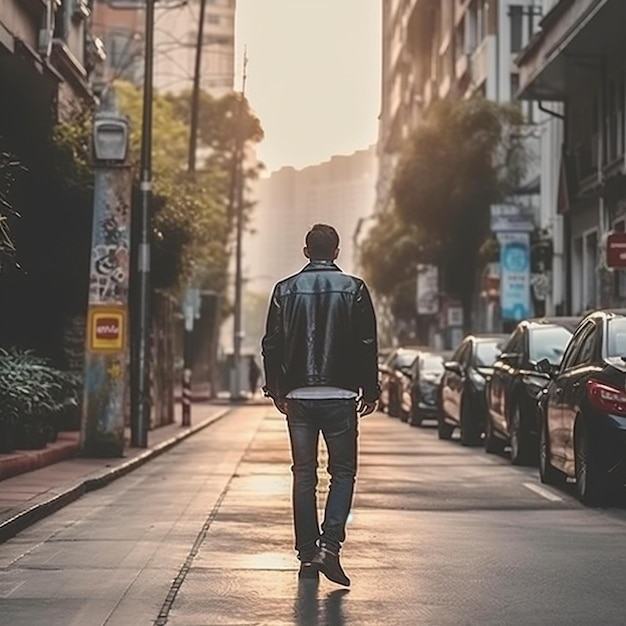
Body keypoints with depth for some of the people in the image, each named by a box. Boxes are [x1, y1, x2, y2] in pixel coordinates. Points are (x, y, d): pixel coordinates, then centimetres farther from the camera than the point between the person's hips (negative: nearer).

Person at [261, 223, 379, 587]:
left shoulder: (286, 290, 3)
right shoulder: (354, 289, -2)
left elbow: (272, 345, 5)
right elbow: (368, 346, -2)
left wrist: (276, 389, 14)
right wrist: (370, 391, 6)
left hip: (299, 396, 2)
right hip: (340, 395, -2)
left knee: (304, 475, 9)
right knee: (343, 472, 6)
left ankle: (307, 556, 11)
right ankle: (329, 546, -10)